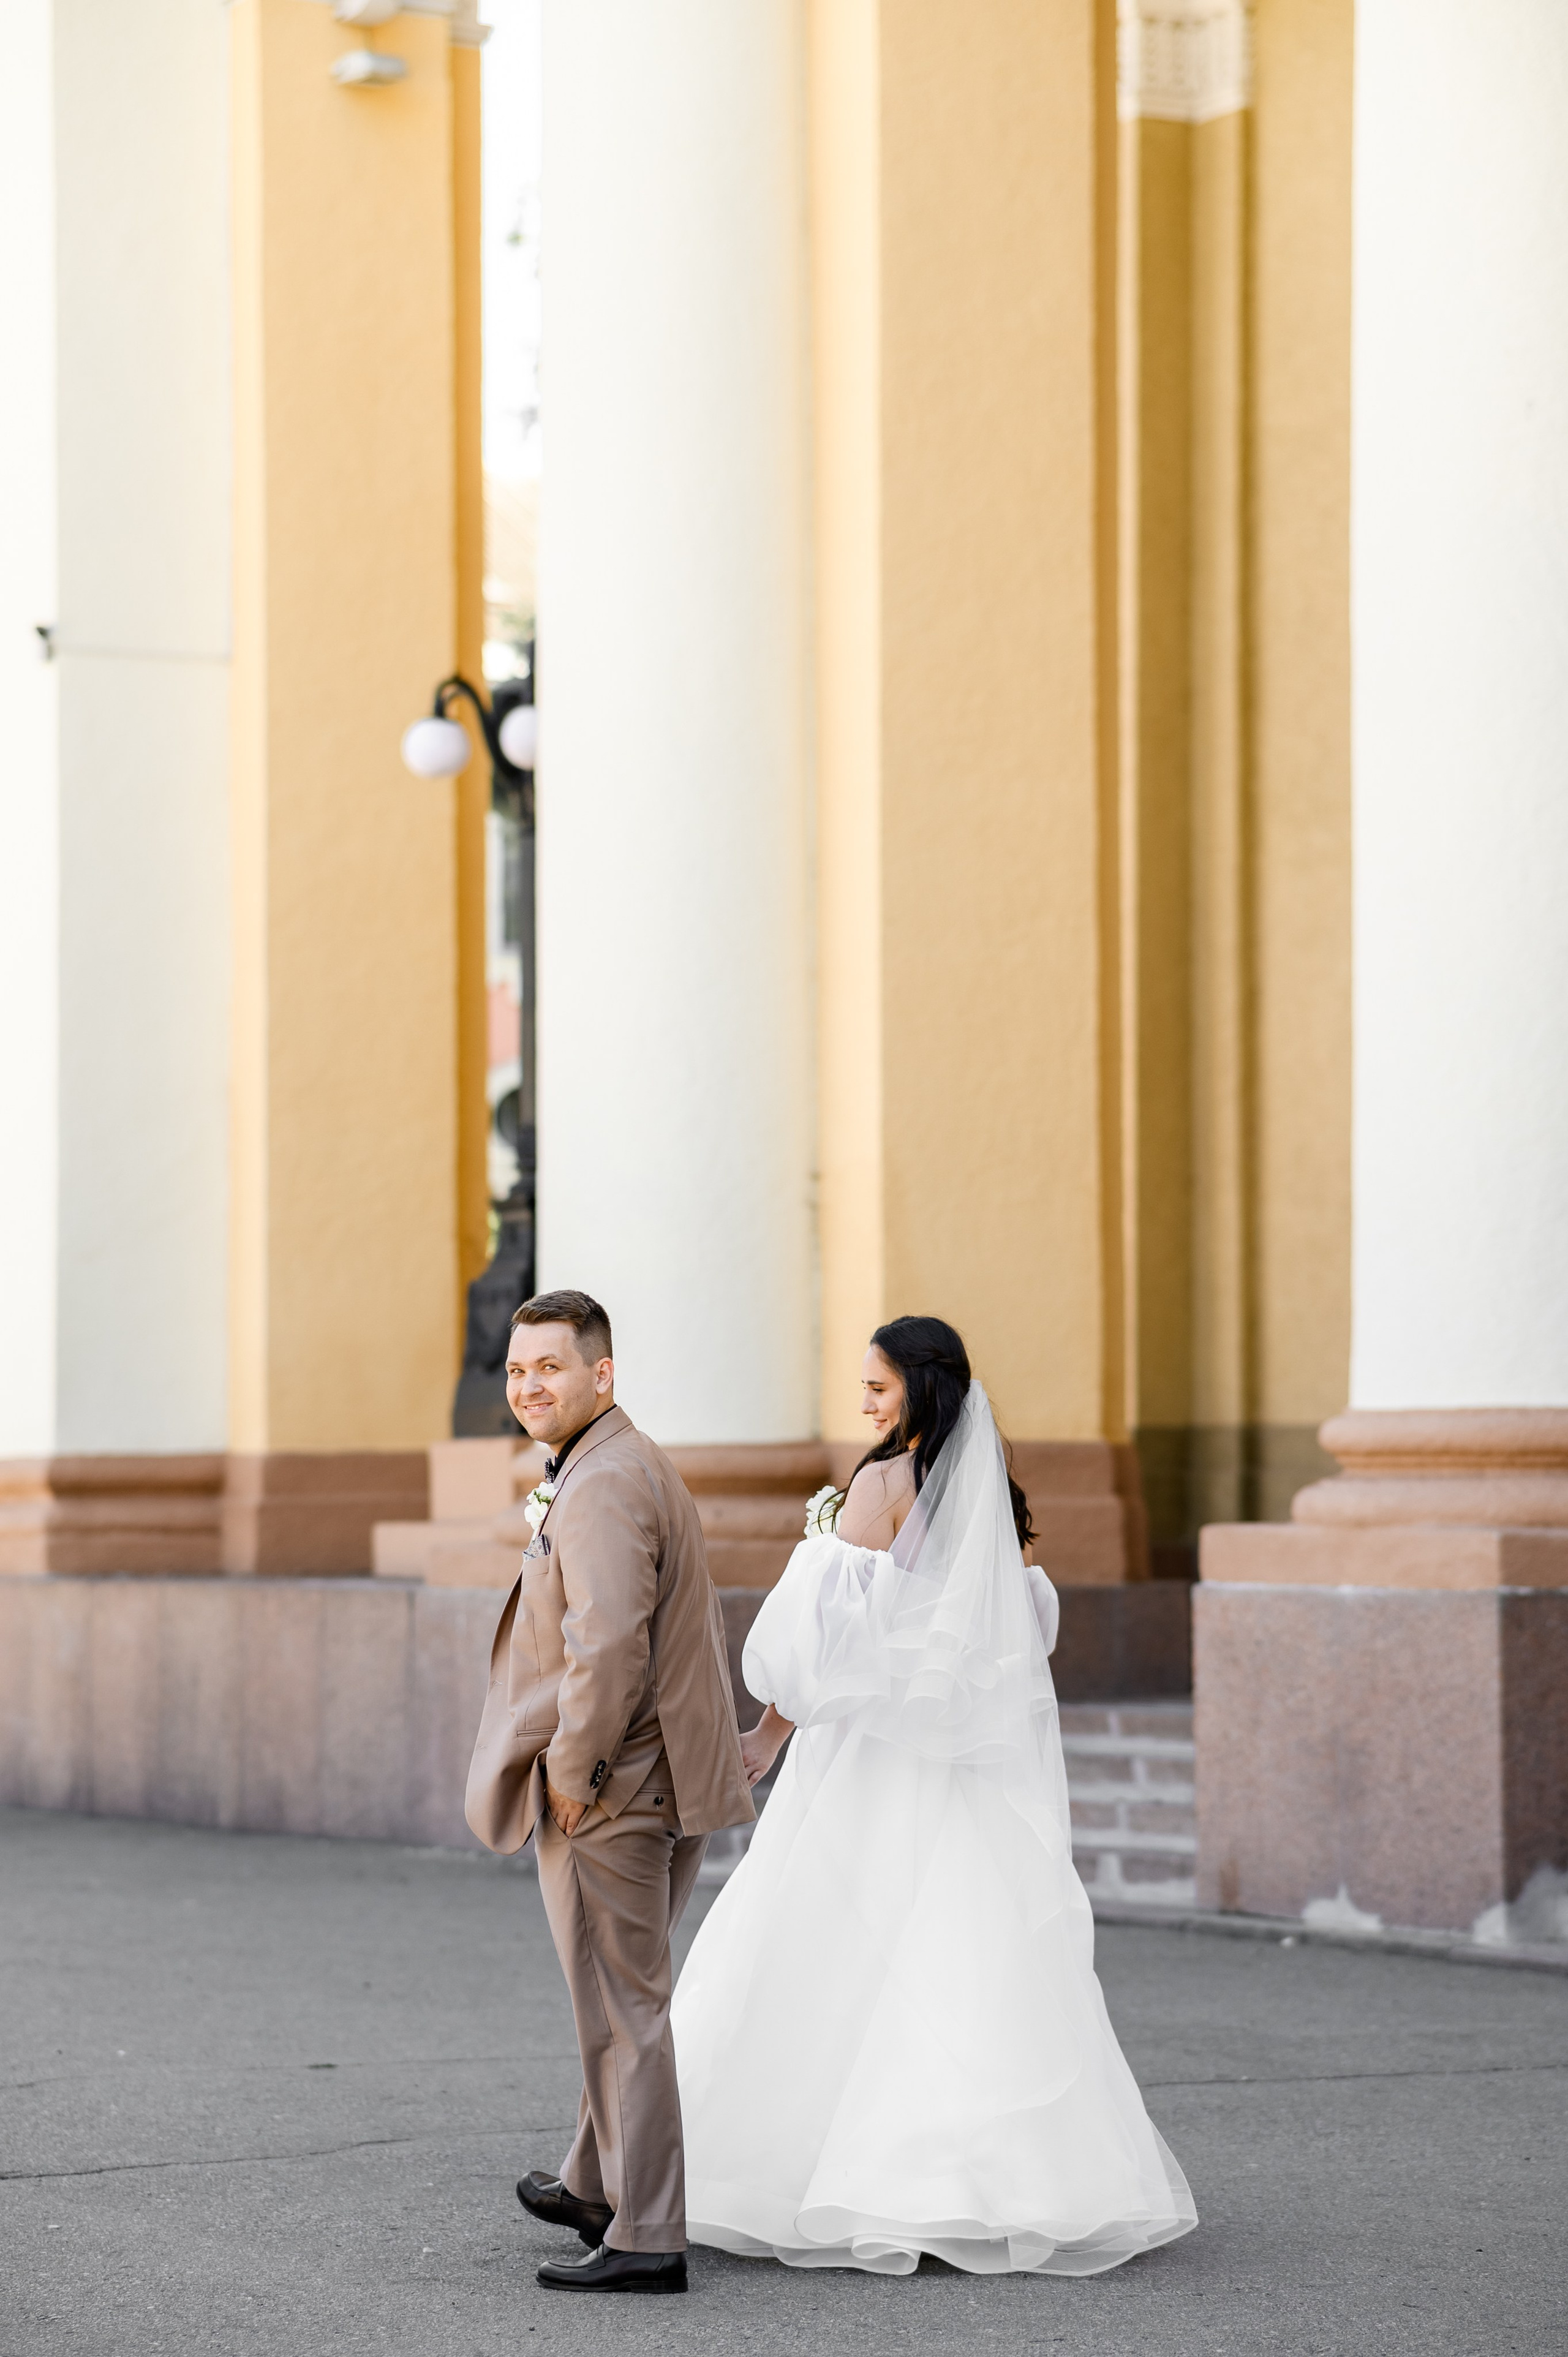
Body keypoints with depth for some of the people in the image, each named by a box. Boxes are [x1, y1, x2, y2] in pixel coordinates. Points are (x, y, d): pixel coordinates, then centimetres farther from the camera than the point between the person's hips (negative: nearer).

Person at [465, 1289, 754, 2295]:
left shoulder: (602, 1485, -19)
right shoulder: (640, 1466, 15)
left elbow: (608, 1645, -31)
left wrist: (572, 1770, -20)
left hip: (608, 1792, -10)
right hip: (669, 1781, 10)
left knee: (622, 2009, -5)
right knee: (624, 1997, 22)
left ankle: (644, 2240, -1)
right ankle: (600, 2185, 38)